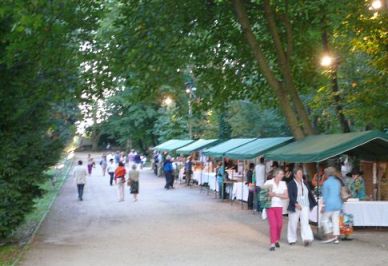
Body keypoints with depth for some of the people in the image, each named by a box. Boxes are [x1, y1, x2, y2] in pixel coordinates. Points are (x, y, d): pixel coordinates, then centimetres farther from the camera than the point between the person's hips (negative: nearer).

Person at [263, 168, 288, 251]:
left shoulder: (283, 184, 5)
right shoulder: (268, 182, -5)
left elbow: (286, 196, -2)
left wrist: (276, 195, -13)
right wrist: (268, 194, -20)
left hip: (279, 206, 3)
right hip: (270, 206, -3)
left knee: (279, 224, 3)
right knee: (273, 225, -11)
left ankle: (277, 240, 28)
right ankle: (272, 244, -7)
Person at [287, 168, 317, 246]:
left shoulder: (305, 183, 12)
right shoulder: (291, 184, -5)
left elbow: (310, 194, 18)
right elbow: (290, 195, -14)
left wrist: (315, 203, 19)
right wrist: (295, 203, -26)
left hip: (305, 206, 3)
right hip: (294, 207, -3)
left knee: (305, 222, -10)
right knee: (293, 223, 6)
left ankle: (307, 239, -19)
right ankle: (292, 239, 21)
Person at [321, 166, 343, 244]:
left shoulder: (326, 183, -10)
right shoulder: (338, 182, 8)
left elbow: (325, 195, -11)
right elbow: (339, 194, 15)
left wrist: (323, 206, -6)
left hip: (329, 203, -6)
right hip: (337, 203, 6)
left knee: (325, 219, 6)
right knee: (335, 221, 8)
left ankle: (328, 236, -2)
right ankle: (336, 238, 7)